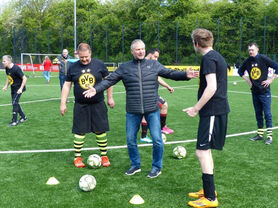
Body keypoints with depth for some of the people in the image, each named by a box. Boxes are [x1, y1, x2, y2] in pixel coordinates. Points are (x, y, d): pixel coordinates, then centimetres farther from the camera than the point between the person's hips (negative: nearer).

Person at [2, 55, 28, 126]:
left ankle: (14, 121, -5)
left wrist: (21, 88, -23)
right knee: (15, 103, 12)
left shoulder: (16, 68, -26)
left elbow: (24, 78, -22)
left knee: (14, 103, -12)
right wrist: (6, 86, 7)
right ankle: (23, 117, 27)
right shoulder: (7, 68, -2)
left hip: (18, 88, -8)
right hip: (13, 88, 8)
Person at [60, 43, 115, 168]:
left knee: (100, 131, 4)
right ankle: (77, 157, 16)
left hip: (98, 104, 0)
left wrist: (110, 98, 7)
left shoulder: (99, 64, -1)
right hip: (80, 105, 0)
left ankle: (104, 156, 18)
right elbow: (67, 85, 6)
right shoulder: (73, 67, 1)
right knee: (79, 132, 4)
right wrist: (63, 103, 2)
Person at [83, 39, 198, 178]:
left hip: (152, 110, -1)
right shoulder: (124, 68, 6)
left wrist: (186, 75, -8)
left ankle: (157, 167, 18)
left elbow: (170, 74, 7)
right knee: (130, 139, 8)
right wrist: (96, 89, -10)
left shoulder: (154, 65, 6)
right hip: (132, 111, 1)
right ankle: (135, 165, 29)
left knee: (157, 139, -2)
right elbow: (109, 80, 4)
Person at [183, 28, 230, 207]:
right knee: (205, 150, 17)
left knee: (202, 151, -7)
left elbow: (212, 87, -23)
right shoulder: (217, 57, 16)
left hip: (213, 111, -10)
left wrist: (196, 109, -17)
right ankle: (208, 190, 28)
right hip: (218, 110, 10)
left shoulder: (209, 58, -14)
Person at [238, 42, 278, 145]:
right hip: (254, 92, 5)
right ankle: (260, 134, 21)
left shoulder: (264, 59, -9)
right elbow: (240, 71, 22)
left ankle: (269, 136, 1)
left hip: (264, 91, -5)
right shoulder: (247, 61, 5)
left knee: (267, 114, -3)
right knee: (258, 114, 12)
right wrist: (247, 79, 9)